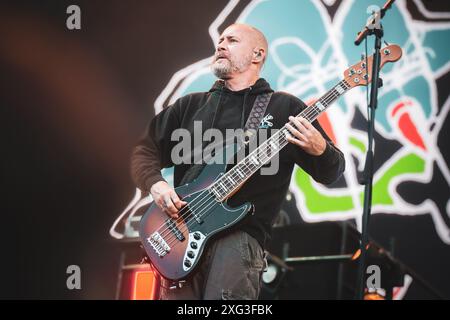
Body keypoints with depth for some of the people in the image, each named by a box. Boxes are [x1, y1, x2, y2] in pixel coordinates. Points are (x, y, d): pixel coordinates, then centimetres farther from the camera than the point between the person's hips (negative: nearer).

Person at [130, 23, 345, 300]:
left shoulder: (285, 108, 8)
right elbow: (145, 150, 19)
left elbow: (331, 173, 6)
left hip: (241, 233, -4)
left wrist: (319, 150, -17)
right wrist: (156, 184, -1)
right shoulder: (191, 106, 18)